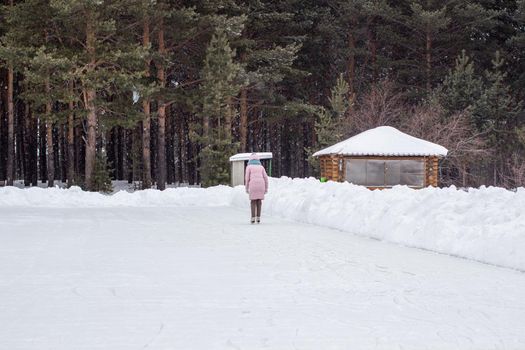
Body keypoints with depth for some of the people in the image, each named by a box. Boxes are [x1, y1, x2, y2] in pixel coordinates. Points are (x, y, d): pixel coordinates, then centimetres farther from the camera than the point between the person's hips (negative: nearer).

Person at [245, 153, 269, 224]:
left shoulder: (249, 167, 10)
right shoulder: (261, 167, 18)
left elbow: (247, 178, 2)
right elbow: (265, 178, 11)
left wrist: (246, 188, 7)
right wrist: (266, 188, 14)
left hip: (253, 185, -2)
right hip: (261, 185, 2)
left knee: (253, 201, 6)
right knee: (259, 201, 11)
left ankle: (253, 218, -1)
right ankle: (258, 218, 6)